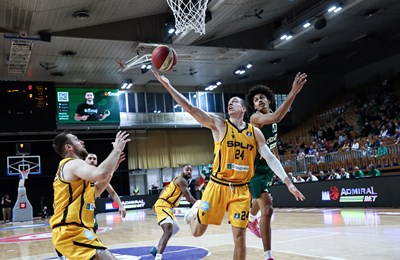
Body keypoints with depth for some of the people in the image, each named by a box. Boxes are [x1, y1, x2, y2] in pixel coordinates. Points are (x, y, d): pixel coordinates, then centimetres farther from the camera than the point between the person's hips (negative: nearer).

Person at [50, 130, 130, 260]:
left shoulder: (68, 166, 21)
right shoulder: (73, 163, -11)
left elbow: (95, 191, 26)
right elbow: (100, 174, -34)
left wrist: (111, 169, 17)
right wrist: (117, 149, -20)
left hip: (69, 230, 11)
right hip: (72, 231, -11)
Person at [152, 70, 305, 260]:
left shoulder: (255, 132, 8)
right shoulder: (219, 125, -2)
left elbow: (270, 158, 6)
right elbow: (190, 109, -10)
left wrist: (288, 183, -2)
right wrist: (168, 86, -18)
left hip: (241, 190, 2)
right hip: (218, 186, -2)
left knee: (240, 237, 1)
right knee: (197, 231, 4)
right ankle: (196, 209, 38)